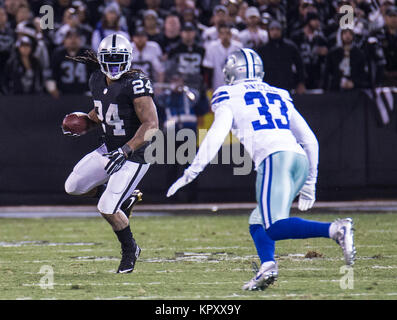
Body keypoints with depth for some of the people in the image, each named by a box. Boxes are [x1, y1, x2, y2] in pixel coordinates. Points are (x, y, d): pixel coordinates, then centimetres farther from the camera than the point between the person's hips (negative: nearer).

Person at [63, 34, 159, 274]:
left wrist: (125, 151, -31)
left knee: (107, 209, -13)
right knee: (74, 187, 8)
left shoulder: (136, 84, -23)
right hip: (110, 149, 8)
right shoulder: (97, 81, 2)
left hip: (134, 154, -8)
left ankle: (130, 250, 14)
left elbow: (151, 125, -26)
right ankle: (125, 198, 24)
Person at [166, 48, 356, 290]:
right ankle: (267, 265, -11)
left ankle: (335, 229, -36)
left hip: (274, 158, -7)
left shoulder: (230, 97, 14)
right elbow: (310, 141, 29)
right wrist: (309, 184, 35)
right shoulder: (280, 96, 30)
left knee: (276, 227, -17)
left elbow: (215, 137, 1)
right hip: (300, 159, 7)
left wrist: (190, 173, 5)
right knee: (258, 222, 16)